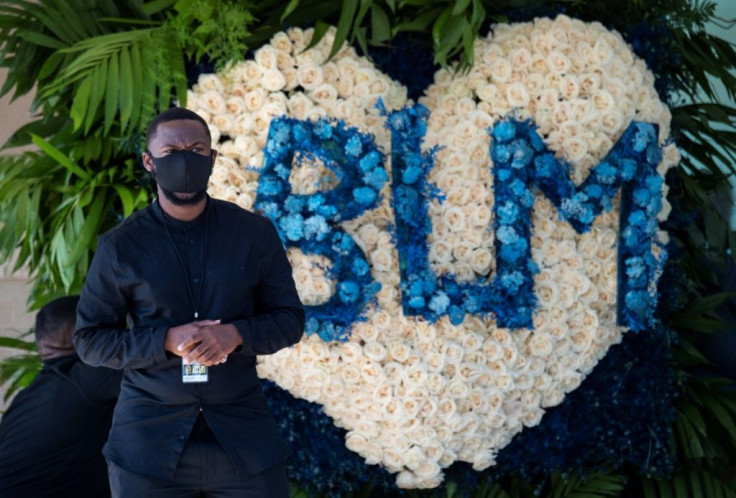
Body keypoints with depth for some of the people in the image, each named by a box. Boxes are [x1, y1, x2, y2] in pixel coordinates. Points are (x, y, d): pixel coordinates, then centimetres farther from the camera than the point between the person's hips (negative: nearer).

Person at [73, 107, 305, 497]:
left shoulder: (255, 233, 2)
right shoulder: (121, 246, -1)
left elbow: (290, 319, 6)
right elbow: (89, 339, 1)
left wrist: (236, 334, -14)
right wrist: (166, 341, -15)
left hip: (244, 437, 1)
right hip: (149, 443, 0)